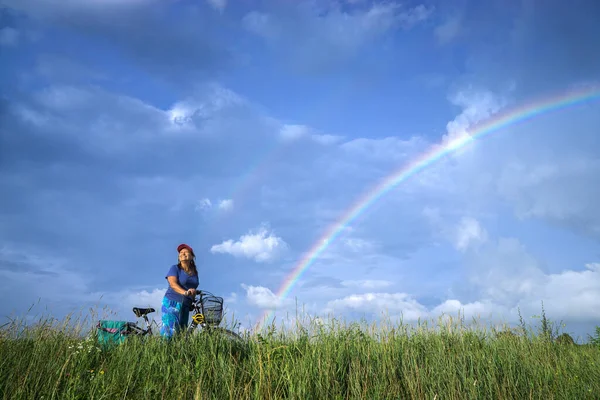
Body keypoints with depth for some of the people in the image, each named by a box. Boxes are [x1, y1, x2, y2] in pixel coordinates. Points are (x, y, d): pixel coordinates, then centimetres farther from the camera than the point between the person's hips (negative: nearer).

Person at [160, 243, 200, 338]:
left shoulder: (194, 272, 15)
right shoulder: (175, 268, -2)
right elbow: (173, 284, -18)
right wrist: (185, 292, -35)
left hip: (185, 306, 6)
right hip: (172, 303, -6)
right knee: (170, 331, -17)